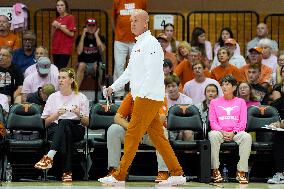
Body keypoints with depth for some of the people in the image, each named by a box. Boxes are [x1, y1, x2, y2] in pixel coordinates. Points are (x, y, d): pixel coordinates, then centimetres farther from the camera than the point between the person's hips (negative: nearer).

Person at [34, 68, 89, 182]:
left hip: (76, 131, -1)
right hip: (54, 130, 2)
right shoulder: (53, 97, 18)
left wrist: (79, 115, -12)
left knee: (64, 122, -39)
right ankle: (67, 171, -49)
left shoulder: (81, 98, 13)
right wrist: (56, 115, -7)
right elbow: (45, 123, 13)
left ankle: (49, 157, -54)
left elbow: (87, 123, 9)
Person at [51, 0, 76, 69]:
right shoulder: (56, 19, 15)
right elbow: (52, 36, 16)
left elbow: (71, 34, -10)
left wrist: (60, 26, -12)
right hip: (56, 49, 6)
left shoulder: (70, 18, -2)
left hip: (65, 50, -6)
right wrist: (53, 27, -1)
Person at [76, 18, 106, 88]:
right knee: (81, 65, -34)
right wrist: (83, 36, -12)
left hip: (96, 64, 0)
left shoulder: (100, 38, 4)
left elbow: (102, 49, -18)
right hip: (84, 64, 0)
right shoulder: (80, 38, 3)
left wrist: (96, 35, -10)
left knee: (97, 65, -34)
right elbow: (79, 52, -14)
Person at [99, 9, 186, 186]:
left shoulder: (150, 43, -12)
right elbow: (130, 71, 28)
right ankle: (177, 174, 11)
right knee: (158, 137, 9)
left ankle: (119, 177, -6)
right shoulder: (138, 44, 20)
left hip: (149, 97, -10)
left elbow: (152, 72, -20)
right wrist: (114, 87, 21)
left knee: (133, 135, -8)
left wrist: (141, 94, -21)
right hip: (143, 98, 10)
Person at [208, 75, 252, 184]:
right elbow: (212, 121, 9)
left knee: (247, 137, -34)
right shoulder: (214, 102, 19)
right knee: (213, 135, -37)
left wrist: (233, 133, -11)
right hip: (220, 132, 0)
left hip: (235, 133, 0)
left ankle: (241, 172, -33)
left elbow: (243, 122, 8)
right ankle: (215, 171, -34)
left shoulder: (240, 102, 17)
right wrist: (222, 132, -10)